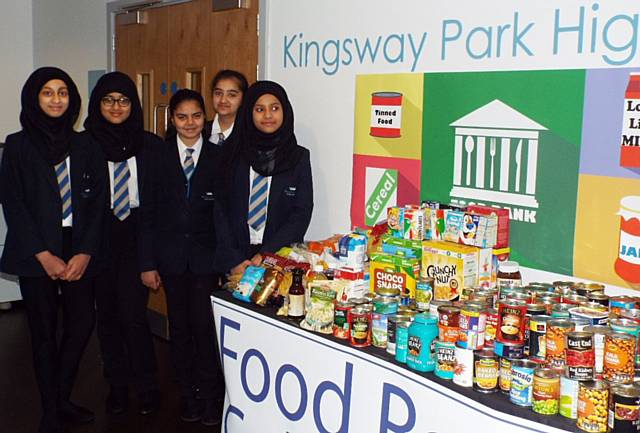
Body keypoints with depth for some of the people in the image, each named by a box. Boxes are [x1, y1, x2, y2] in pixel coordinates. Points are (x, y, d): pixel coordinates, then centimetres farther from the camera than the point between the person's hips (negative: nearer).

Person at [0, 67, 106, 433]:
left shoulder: (85, 148, 8)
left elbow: (97, 203, 4)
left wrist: (84, 253, -7)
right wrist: (44, 255, -11)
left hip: (78, 251, 3)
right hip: (37, 254, -2)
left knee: (83, 322, 2)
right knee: (44, 330, 3)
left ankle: (63, 399, 23)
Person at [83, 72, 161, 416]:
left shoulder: (150, 145, 1)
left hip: (137, 236, -1)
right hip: (98, 239, 1)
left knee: (133, 313, -7)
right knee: (107, 313, 10)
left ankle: (146, 386, 11)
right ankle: (117, 385, 25)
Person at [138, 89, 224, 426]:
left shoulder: (218, 157, 1)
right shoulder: (158, 157, 3)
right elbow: (148, 214, 2)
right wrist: (147, 263, -1)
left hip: (207, 255, -1)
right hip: (171, 256, 1)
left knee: (205, 325, -4)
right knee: (180, 326, 9)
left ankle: (211, 398, 13)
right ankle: (188, 395, 24)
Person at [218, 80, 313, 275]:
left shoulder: (299, 157, 3)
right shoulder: (234, 155, 4)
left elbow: (302, 214, -3)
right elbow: (221, 209, 0)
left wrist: (267, 254, -12)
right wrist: (233, 260, -10)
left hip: (281, 259, 0)